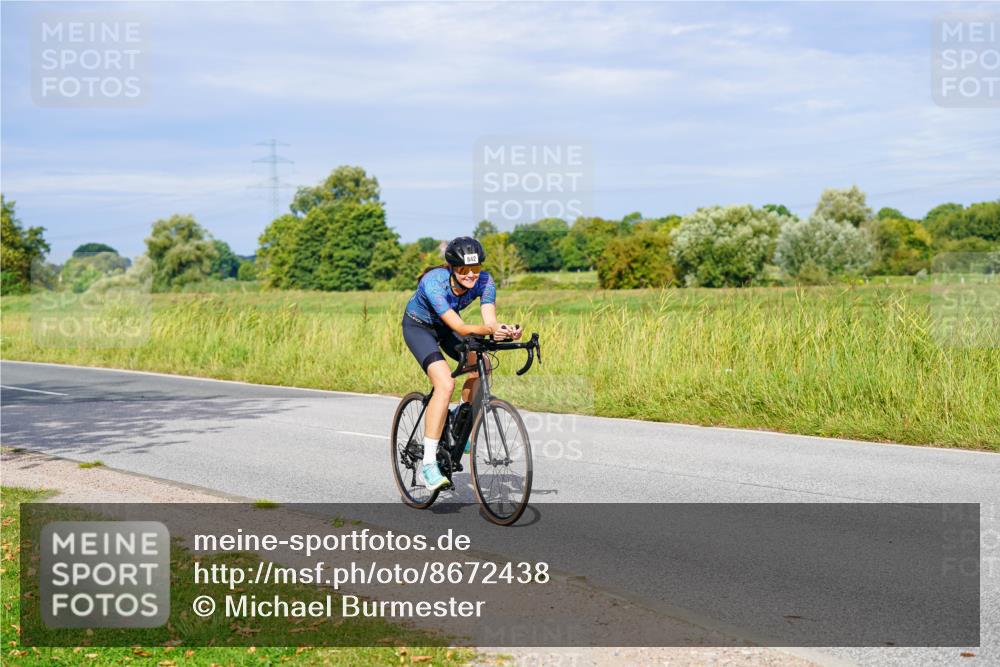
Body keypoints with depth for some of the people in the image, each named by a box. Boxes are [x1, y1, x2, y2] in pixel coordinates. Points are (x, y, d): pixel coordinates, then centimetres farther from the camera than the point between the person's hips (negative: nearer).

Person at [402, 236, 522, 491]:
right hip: (419, 326, -6)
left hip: (445, 325, 6)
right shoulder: (434, 282, -37)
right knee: (445, 384, -26)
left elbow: (489, 320, -32)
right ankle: (428, 463, -23)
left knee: (481, 366, -19)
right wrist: (489, 331, -60)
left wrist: (503, 330, -55)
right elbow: (460, 328, -42)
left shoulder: (484, 281, -23)